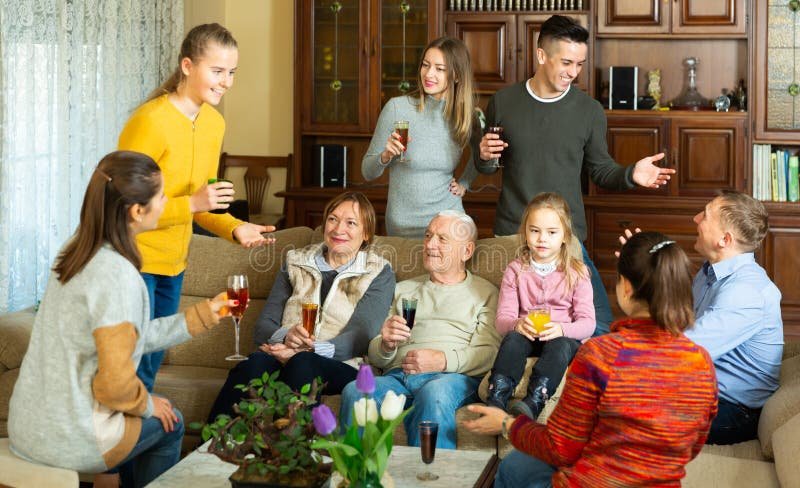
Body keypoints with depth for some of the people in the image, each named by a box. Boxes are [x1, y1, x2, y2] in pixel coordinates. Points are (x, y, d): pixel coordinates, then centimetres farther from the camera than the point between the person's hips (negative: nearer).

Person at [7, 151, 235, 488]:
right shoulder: (118, 274, -24)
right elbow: (115, 384, -24)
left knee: (153, 412, 31)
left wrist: (203, 314, 16)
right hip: (68, 440, -8)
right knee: (169, 424, 19)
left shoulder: (78, 253, 4)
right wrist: (146, 404, -2)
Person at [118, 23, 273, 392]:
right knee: (138, 370, -5)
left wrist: (234, 229, -5)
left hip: (173, 264, 8)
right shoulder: (150, 122, -21)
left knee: (153, 363, 16)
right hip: (135, 261, -8)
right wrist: (191, 204, -27)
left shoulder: (214, 124, 4)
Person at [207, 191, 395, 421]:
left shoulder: (379, 273, 11)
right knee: (257, 362, -33)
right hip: (286, 356, 2)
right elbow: (264, 325, 11)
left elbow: (360, 338, -4)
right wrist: (285, 337, -14)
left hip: (342, 368, -2)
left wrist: (305, 351, -19)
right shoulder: (296, 263, 21)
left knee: (302, 364, -37)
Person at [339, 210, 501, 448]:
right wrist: (386, 345, 0)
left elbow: (489, 352, 3)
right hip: (397, 374, 3)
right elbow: (374, 355, 25)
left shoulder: (484, 292, 20)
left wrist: (444, 360, -14)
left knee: (435, 393, -41)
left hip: (455, 376, -3)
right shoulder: (403, 290, 32)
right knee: (354, 391, -32)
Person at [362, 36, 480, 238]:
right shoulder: (397, 107, -11)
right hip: (403, 226, -2)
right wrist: (386, 156, -23)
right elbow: (368, 172, -5)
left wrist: (464, 183, 6)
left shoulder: (466, 116, -2)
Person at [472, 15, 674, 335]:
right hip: (511, 234, 0)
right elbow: (484, 166, 12)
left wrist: (631, 174, -12)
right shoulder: (502, 102, 1)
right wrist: (484, 155, -11)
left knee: (599, 326, -7)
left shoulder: (590, 110, 1)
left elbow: (600, 170, 8)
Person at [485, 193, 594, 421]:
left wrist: (561, 329, -25)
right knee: (513, 338, -31)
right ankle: (495, 399, -46)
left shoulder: (576, 272, 5)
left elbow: (588, 323, -4)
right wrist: (517, 324, -23)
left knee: (560, 345, -35)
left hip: (566, 340, -1)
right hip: (528, 339, 2)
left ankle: (534, 401, -53)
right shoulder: (515, 271, 10)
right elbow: (502, 318, 2)